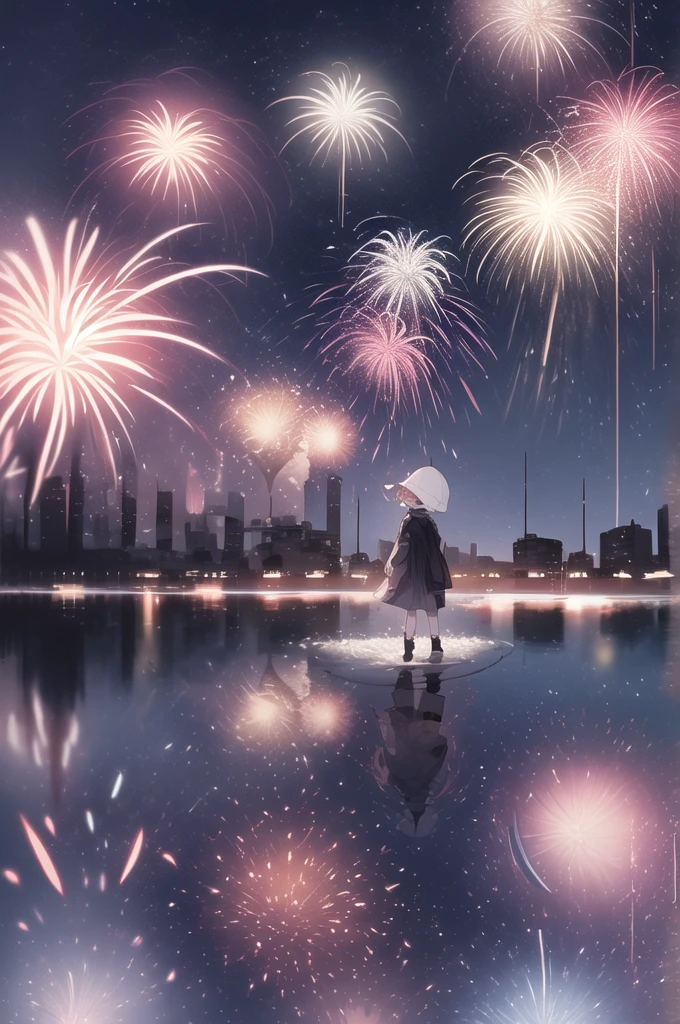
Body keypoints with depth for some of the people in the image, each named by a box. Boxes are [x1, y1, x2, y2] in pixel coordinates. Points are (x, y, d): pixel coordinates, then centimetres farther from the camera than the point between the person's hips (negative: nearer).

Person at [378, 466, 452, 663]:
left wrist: (390, 567, -2)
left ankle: (408, 648, 3)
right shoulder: (430, 522, 5)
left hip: (411, 574, -5)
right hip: (431, 575, 5)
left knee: (411, 610, 0)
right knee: (431, 610, 7)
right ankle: (436, 646, 8)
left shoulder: (409, 521, -11)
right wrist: (435, 572, 15)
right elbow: (436, 549, 9)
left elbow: (402, 549, -11)